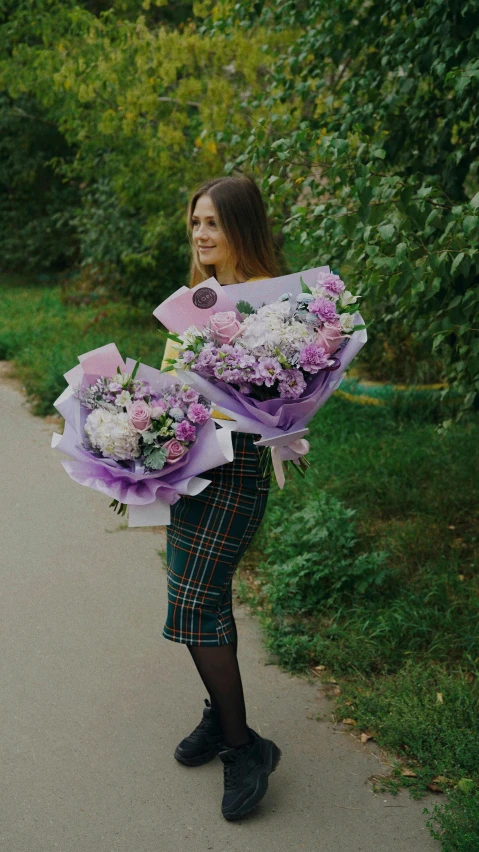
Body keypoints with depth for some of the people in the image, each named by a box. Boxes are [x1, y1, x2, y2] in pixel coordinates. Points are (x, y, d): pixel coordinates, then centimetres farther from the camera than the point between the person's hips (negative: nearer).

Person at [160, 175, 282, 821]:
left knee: (194, 603, -9)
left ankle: (243, 746, 7)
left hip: (236, 463, -8)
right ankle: (222, 716, 33)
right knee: (206, 596, 14)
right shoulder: (195, 296, 14)